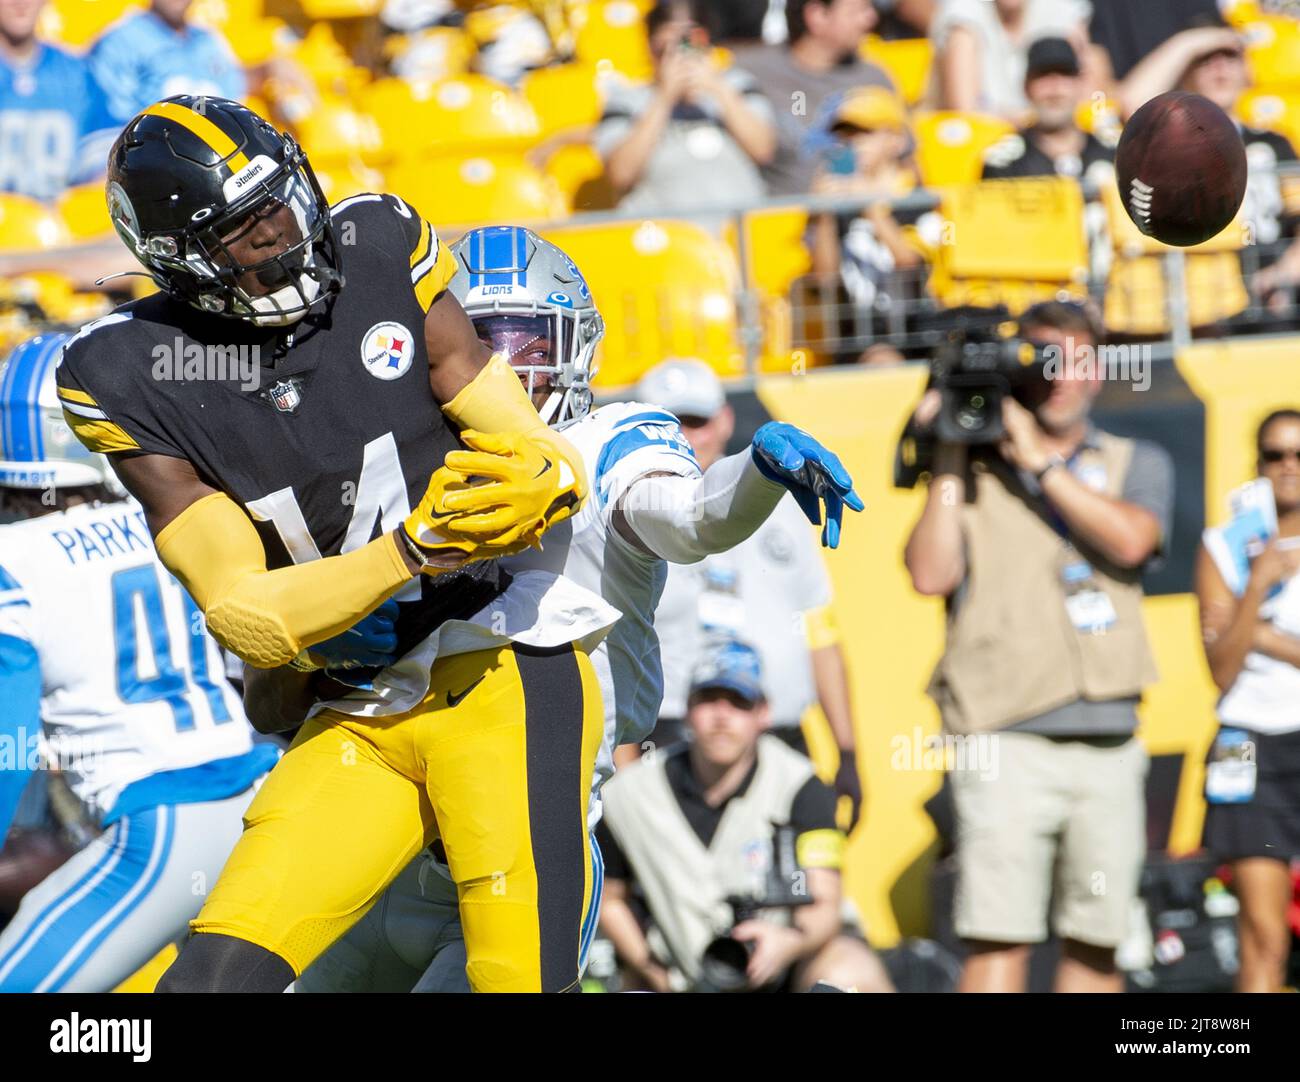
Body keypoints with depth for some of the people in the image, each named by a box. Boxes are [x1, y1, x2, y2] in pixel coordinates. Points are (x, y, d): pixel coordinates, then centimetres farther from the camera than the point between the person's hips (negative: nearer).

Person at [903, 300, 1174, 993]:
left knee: (1095, 946, 7)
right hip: (1007, 738, -3)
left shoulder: (1138, 464, 14)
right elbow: (931, 575, -5)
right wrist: (948, 462, -5)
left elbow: (1130, 540, -8)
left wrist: (1039, 461, -8)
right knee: (998, 941, -13)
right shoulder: (976, 471, 9)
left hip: (1110, 745, 3)